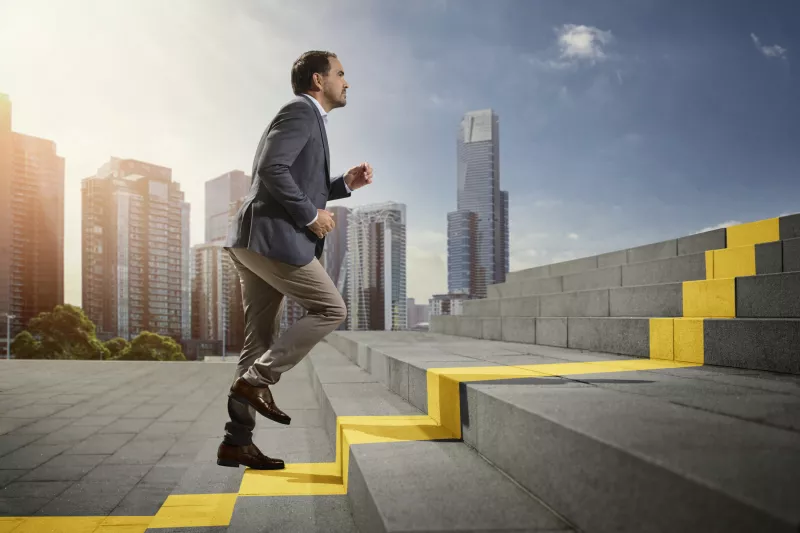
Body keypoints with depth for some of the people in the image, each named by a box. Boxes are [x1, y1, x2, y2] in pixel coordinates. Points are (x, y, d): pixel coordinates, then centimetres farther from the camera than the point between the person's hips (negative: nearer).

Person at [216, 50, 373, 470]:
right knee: (331, 309, -4)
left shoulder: (306, 119, 27)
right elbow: (271, 169, -20)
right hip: (271, 237, -10)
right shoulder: (300, 112, -5)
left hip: (255, 243, 10)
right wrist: (311, 216, -13)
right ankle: (257, 379, -4)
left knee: (259, 342, 8)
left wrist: (345, 183, 17)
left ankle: (237, 442, 11)